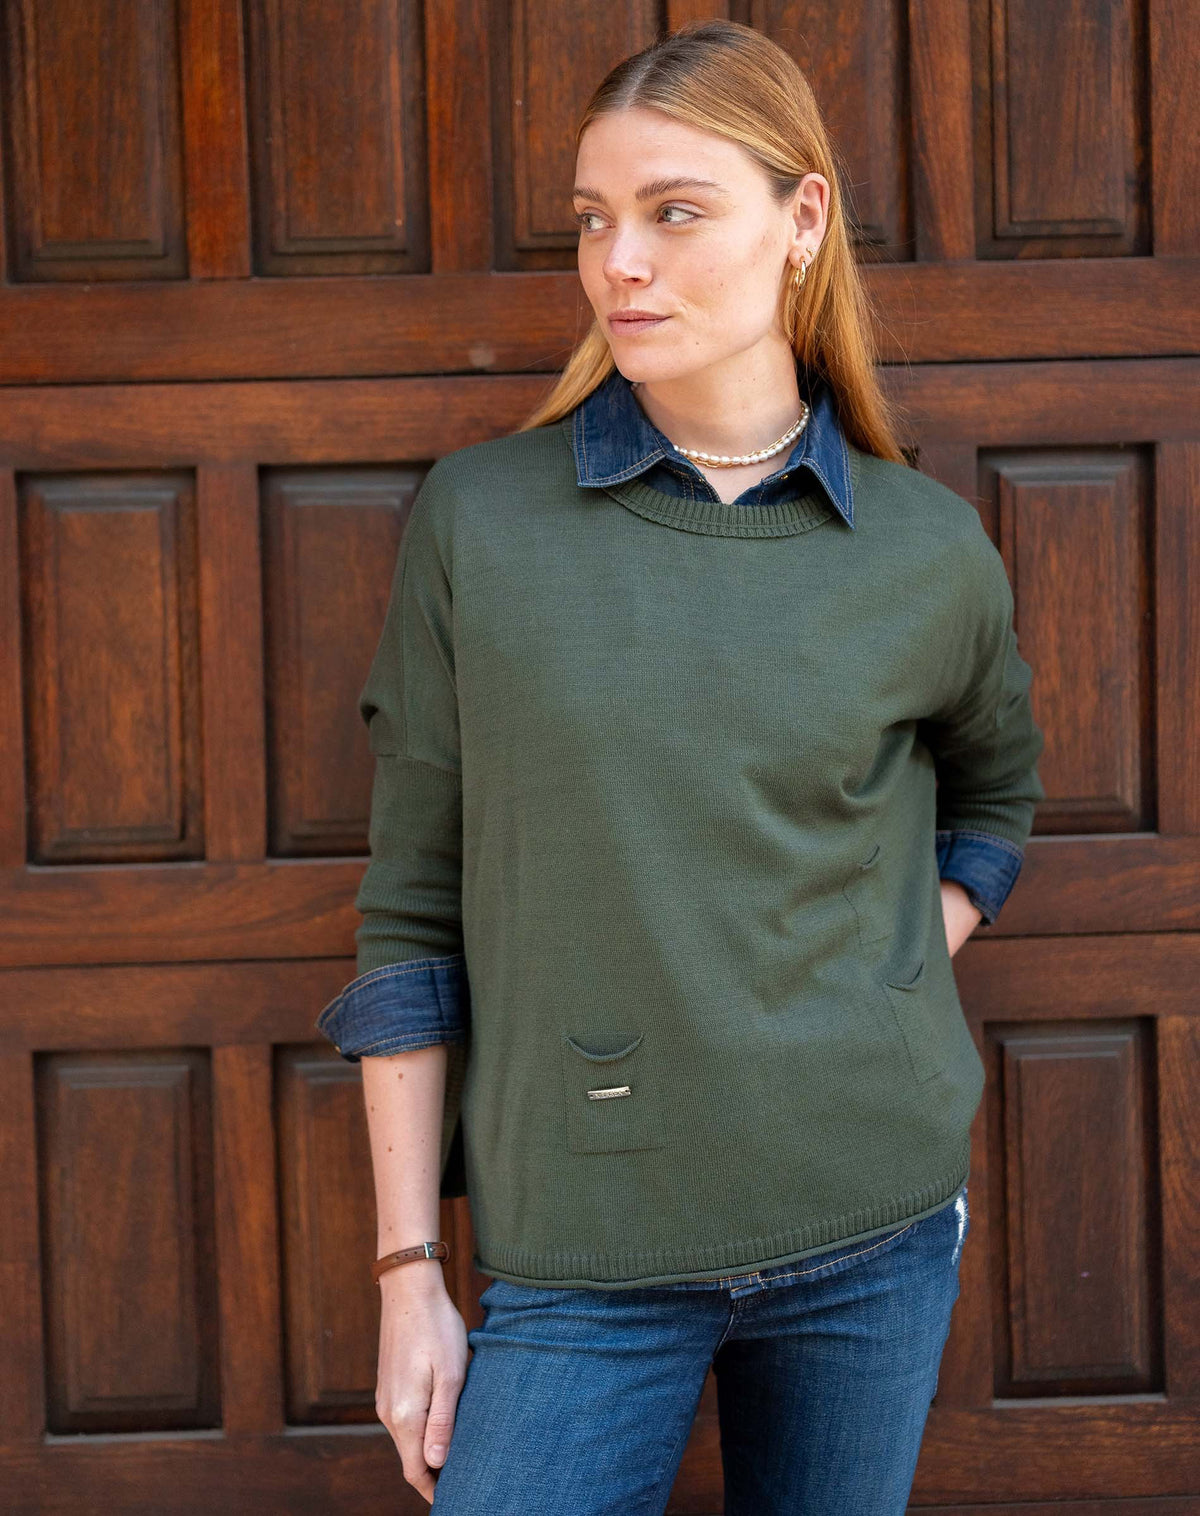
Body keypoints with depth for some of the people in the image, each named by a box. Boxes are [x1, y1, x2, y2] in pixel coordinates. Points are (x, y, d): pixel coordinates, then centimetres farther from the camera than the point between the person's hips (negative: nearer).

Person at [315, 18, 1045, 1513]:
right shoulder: (475, 520, -4)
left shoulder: (928, 551, -1)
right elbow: (410, 916, -2)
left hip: (872, 1227, 2)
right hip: (585, 1254, -1)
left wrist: (900, 1001, 4)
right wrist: (408, 1273, -2)